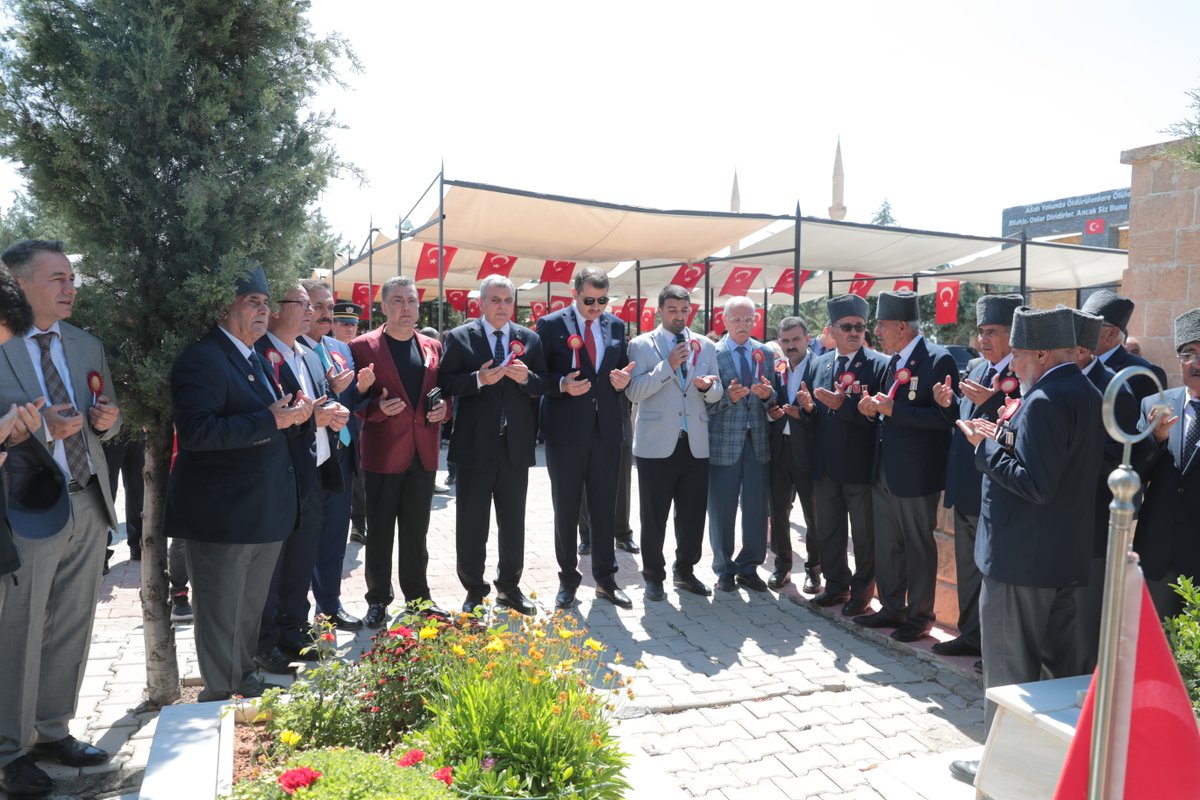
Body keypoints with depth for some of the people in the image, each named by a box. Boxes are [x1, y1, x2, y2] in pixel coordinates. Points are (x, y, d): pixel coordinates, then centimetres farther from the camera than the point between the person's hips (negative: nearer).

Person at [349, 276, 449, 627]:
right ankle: (378, 599, 21)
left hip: (423, 453, 4)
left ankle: (417, 594, 27)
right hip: (383, 452, -4)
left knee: (417, 531, 14)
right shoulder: (363, 346, -4)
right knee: (379, 532, 7)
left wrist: (444, 406, -3)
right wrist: (378, 408, -22)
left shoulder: (432, 347, 10)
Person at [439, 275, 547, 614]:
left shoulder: (529, 339, 7)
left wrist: (527, 377, -14)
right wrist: (478, 379, -21)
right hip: (475, 444, -3)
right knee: (471, 521, 6)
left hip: (516, 444, 3)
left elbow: (543, 385, 7)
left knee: (513, 521, 12)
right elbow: (445, 383, -7)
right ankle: (474, 590, 21)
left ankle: (509, 586, 28)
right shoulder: (458, 338, -1)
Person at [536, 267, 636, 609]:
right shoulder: (551, 324, -5)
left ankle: (605, 578, 23)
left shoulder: (616, 325, 7)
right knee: (566, 507, 8)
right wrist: (562, 384, -21)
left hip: (606, 429, 3)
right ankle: (568, 578, 22)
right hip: (566, 430, -3)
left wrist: (623, 379, -7)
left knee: (605, 507, 10)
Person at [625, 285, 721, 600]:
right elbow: (633, 392, -9)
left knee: (693, 514, 9)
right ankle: (654, 576, 21)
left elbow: (716, 395, 12)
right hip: (657, 444, -3)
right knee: (654, 516, 5)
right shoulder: (642, 344, 0)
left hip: (695, 443, 3)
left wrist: (706, 386, -11)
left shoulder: (706, 346, 11)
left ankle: (685, 571, 29)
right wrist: (667, 366, -17)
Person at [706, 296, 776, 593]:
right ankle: (724, 569, 22)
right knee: (722, 509, 5)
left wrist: (768, 395, -12)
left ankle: (749, 567, 24)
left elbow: (772, 400, 10)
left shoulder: (765, 354, 9)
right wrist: (728, 397, -24)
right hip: (723, 441, -3)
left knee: (757, 508, 7)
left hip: (758, 440, 3)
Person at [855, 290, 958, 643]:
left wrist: (893, 409, -24)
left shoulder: (938, 359, -15)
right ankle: (892, 609, 32)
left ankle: (919, 616, 22)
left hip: (916, 474, -8)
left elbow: (945, 416, -23)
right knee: (886, 546, 17)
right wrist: (874, 407, -3)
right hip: (885, 469, 8)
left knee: (919, 547, 7)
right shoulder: (894, 362, 11)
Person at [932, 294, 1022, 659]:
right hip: (965, 487, 9)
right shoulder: (977, 369, 12)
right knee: (967, 565, 20)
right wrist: (950, 402, -1)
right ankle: (971, 634, 35)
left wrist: (990, 402, -32)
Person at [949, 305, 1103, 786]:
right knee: (1057, 660, 20)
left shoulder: (1045, 400, -21)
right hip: (1065, 554, 10)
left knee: (1009, 666, 4)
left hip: (1020, 557, -10)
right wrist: (1005, 438, 4)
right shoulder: (1085, 393, 9)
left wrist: (987, 447, -15)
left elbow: (1034, 484, -25)